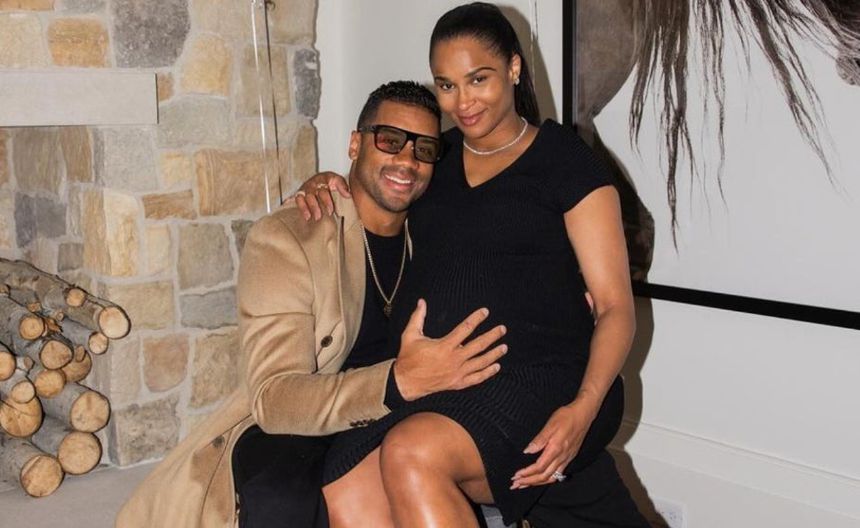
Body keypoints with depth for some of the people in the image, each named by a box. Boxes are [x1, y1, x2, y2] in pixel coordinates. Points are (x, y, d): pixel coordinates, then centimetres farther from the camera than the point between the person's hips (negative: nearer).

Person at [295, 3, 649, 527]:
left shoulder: (565, 160, 4)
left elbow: (616, 307, -1)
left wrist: (583, 409, -17)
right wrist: (321, 187, 13)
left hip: (538, 376, -5)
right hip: (425, 384, 5)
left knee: (412, 451, -33)